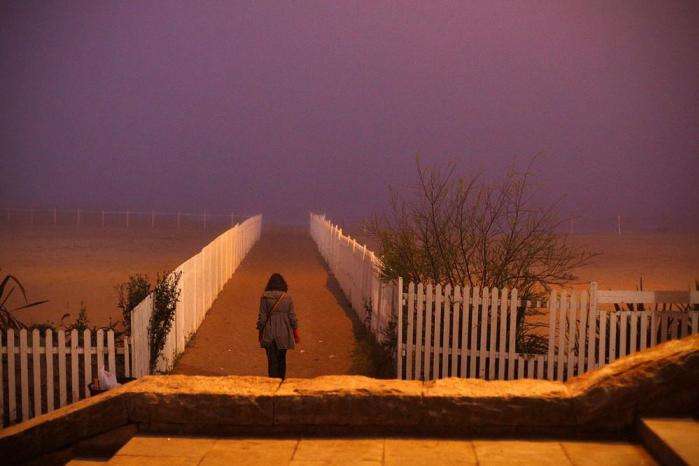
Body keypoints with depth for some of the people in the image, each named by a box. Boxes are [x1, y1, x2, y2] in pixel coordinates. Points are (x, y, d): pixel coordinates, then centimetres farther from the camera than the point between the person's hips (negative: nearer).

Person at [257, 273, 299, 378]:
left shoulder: (265, 297, -7)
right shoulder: (287, 298, -3)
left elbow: (262, 317, -5)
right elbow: (292, 317, -1)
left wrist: (260, 332, 6)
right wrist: (296, 333, 9)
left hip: (269, 335, -2)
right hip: (284, 334, 2)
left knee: (272, 361, 3)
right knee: (282, 360, 16)